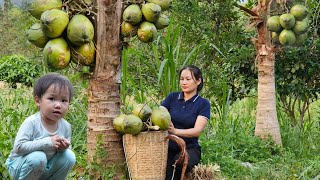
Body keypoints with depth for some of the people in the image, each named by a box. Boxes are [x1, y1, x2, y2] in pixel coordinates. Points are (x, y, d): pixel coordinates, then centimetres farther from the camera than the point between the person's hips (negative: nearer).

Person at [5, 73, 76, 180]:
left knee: (69, 156, -12)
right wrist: (47, 143, -35)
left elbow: (68, 147, 5)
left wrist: (64, 148, -21)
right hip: (20, 165, -5)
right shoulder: (31, 123, -24)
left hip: (46, 168, 5)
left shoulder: (65, 126, -7)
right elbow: (18, 147, -31)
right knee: (38, 157, -33)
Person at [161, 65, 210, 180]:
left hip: (189, 148, 0)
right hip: (168, 146, 0)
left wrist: (175, 131, -30)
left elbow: (197, 131, -12)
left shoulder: (203, 103, 1)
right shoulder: (172, 97, 10)